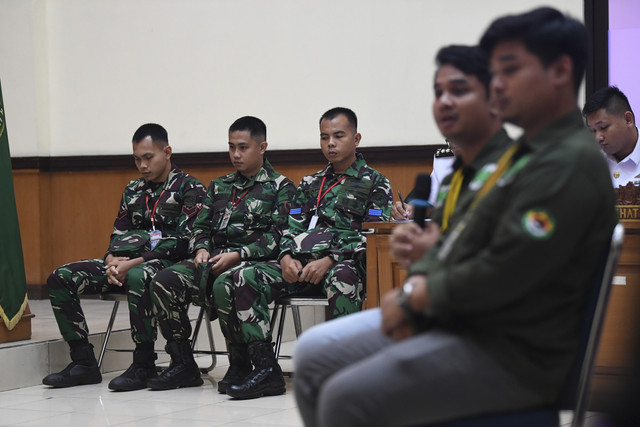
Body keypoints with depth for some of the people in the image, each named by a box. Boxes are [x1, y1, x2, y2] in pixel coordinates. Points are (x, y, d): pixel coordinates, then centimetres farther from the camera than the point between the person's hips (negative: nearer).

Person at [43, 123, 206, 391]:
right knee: (60, 278, -8)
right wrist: (113, 261, -7)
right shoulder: (133, 190, 20)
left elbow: (184, 241, -12)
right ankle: (83, 363, -10)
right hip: (126, 263, 7)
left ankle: (144, 364, -29)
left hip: (165, 263, -7)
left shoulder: (189, 189, -1)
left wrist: (133, 263, -18)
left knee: (137, 277, -42)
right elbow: (118, 233, 18)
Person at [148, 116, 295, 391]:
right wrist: (201, 249, -1)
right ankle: (182, 364, -15)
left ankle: (240, 366, -23)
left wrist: (237, 255, -16)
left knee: (224, 284, -40)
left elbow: (278, 235, -6)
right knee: (165, 281, -22)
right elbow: (201, 226, 22)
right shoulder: (219, 186, 24)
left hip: (254, 261, -5)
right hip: (214, 258, 6)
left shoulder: (280, 187, 6)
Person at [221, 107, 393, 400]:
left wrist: (329, 260, -17)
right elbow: (292, 227, 19)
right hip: (301, 264, 5)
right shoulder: (309, 184, 26)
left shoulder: (375, 183, 8)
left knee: (341, 280, -43)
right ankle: (266, 369, -22)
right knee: (245, 279, -19)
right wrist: (287, 257, -5)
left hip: (345, 262, -5)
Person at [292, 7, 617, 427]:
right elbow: (457, 238, 19)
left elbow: (499, 275, -23)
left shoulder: (568, 164, -17)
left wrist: (417, 295, -8)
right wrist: (415, 288, -1)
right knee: (313, 354, 7)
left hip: (510, 355, -10)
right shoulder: (525, 154, 16)